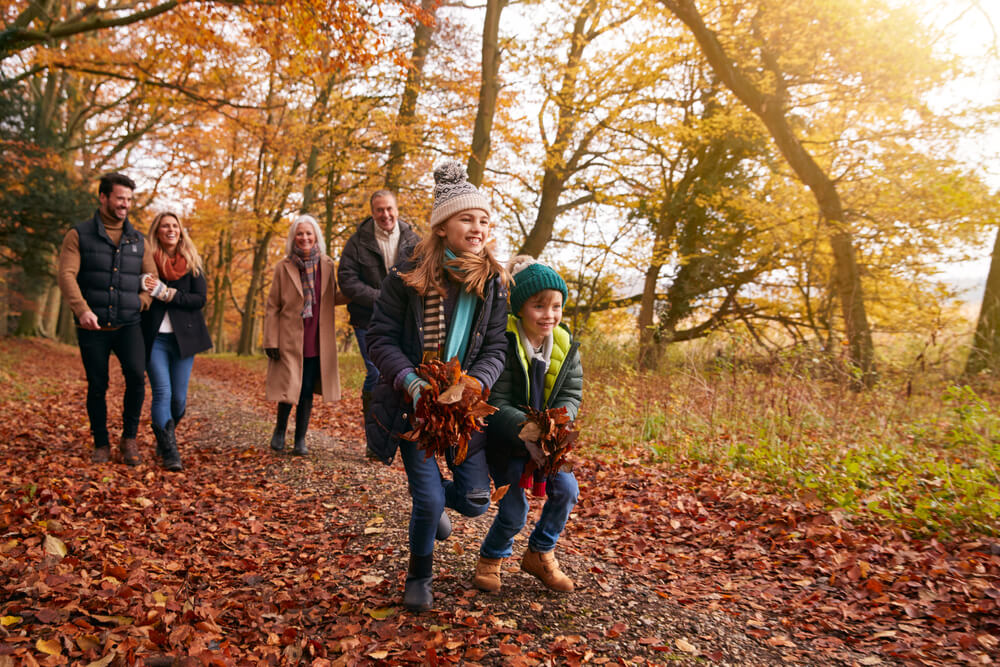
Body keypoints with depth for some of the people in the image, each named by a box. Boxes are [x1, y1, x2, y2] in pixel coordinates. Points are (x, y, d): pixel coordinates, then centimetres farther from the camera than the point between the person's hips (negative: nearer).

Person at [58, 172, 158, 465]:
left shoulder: (138, 240, 13)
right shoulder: (79, 235, 3)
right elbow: (67, 275, -8)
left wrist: (141, 303, -2)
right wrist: (82, 309, -22)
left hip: (128, 325, 1)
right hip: (93, 327, -1)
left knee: (136, 375, -18)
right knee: (97, 386, 4)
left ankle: (129, 438, 0)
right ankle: (101, 445, 20)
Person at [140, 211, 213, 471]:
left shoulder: (192, 263, 7)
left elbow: (200, 299, -4)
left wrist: (166, 293, -13)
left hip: (183, 337, 1)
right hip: (154, 337, -1)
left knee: (179, 397, 2)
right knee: (162, 393, -12)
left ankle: (163, 438, 28)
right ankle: (169, 452, -10)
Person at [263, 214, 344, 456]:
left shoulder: (326, 265, 6)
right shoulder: (284, 267, -1)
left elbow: (333, 298, 17)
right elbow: (272, 307, 0)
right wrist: (271, 341, -6)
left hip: (316, 340, 2)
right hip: (290, 339, -2)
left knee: (307, 390, 5)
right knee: (290, 388, -3)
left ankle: (300, 440, 19)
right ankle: (280, 430, 25)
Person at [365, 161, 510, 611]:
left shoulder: (493, 282, -4)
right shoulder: (408, 275, -11)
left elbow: (496, 349, -4)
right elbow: (380, 338, -9)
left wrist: (472, 384, -24)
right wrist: (410, 381, -25)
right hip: (414, 405, -3)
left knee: (475, 500, 4)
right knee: (429, 500, -5)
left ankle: (432, 499, 43)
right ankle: (418, 578, 26)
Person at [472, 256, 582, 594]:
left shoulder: (565, 345, -4)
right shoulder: (503, 342, -22)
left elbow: (570, 395, -5)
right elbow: (497, 404, -23)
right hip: (505, 439, -5)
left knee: (565, 490, -9)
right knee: (514, 511, -5)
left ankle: (539, 555, 17)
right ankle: (490, 559, 28)